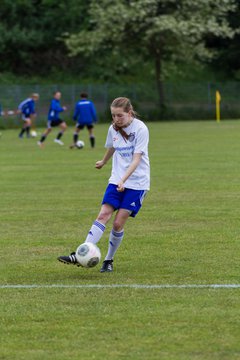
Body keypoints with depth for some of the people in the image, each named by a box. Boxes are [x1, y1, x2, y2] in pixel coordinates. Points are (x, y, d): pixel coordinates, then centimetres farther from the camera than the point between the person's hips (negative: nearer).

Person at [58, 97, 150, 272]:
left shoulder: (140, 129, -14)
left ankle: (109, 260, 9)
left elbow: (136, 159, -20)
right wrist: (103, 162, 45)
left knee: (118, 223, -8)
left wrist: (123, 180, -31)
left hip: (137, 183, -4)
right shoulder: (114, 129, 4)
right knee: (103, 215, -11)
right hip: (116, 180, 4)